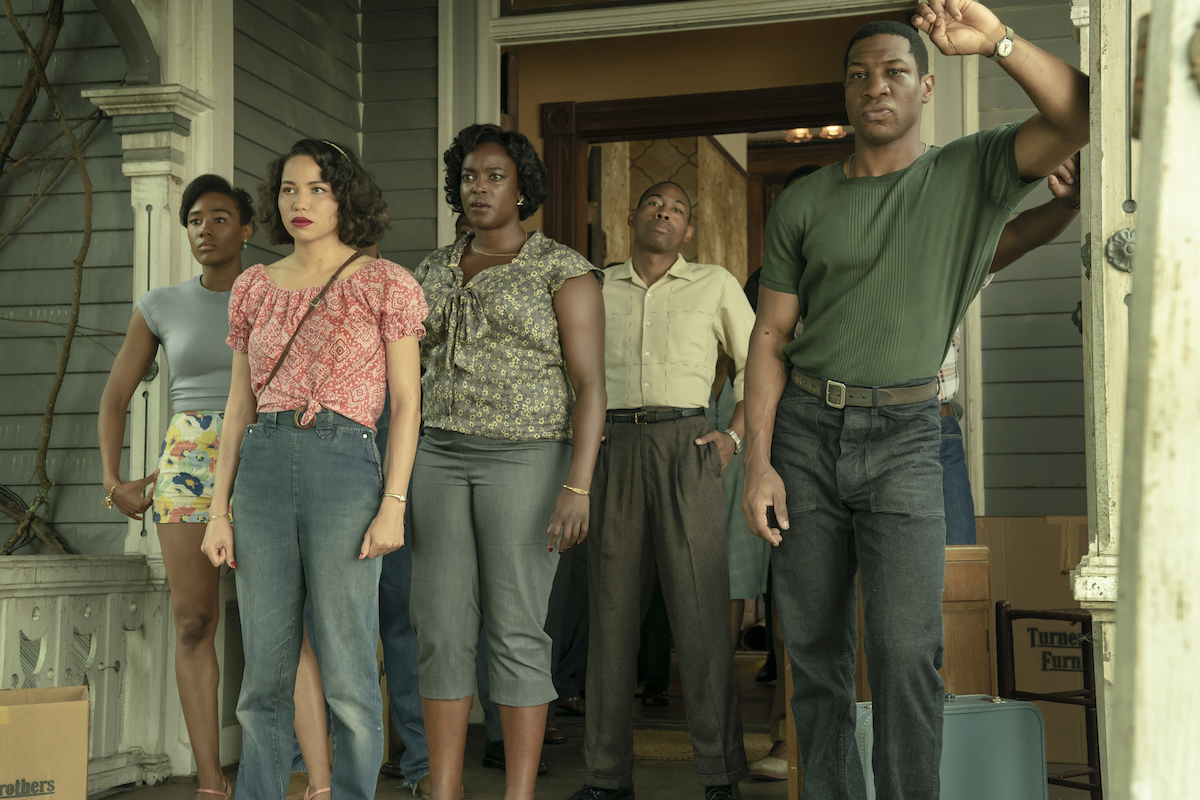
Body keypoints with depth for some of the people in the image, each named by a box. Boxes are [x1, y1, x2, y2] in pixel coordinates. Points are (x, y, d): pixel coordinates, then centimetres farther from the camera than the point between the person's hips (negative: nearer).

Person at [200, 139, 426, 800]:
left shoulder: (384, 283, 3)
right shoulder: (254, 287, 14)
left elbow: (406, 401, 0)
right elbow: (240, 403, 15)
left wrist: (393, 505, -9)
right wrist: (219, 509, 9)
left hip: (346, 466, -4)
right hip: (262, 471, 4)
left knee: (347, 675, -2)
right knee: (263, 674, 7)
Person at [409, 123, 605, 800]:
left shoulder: (564, 270, -5)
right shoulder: (437, 272, 13)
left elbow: (591, 384, -10)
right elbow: (411, 370, 17)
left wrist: (578, 487, -19)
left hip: (526, 460, -5)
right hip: (444, 459, 6)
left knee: (515, 634, -5)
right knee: (442, 631, 2)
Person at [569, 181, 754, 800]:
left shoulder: (716, 285, 11)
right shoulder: (596, 288, 15)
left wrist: (735, 436, 2)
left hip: (685, 446, -2)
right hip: (612, 448, 2)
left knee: (700, 605, -8)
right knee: (612, 607, 1)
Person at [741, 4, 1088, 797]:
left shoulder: (971, 173, 4)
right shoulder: (802, 204, 8)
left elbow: (1080, 117, -11)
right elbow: (771, 335, 7)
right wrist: (759, 462, -2)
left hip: (902, 438, -2)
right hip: (804, 432, 3)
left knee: (906, 651, -13)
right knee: (815, 650, 6)